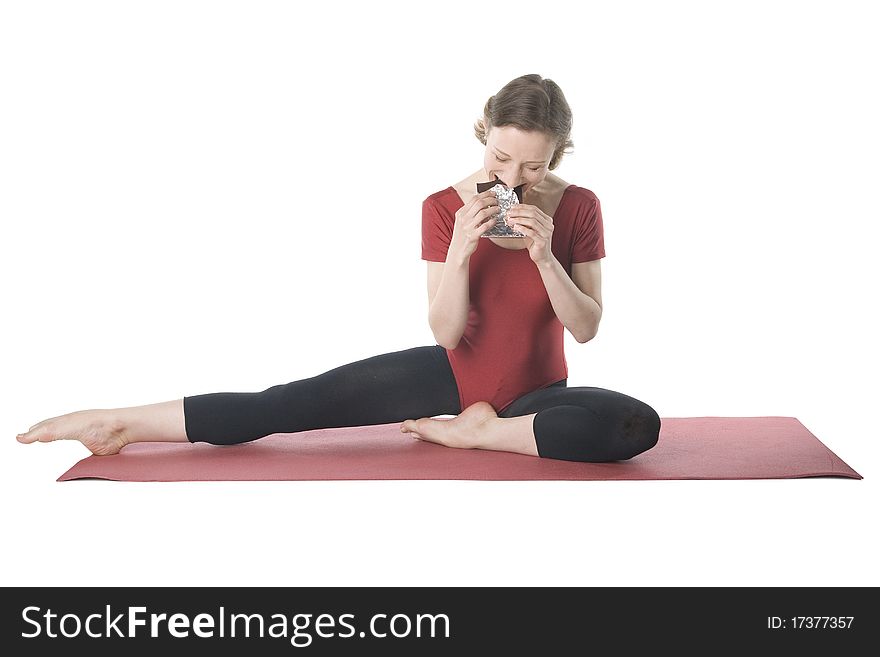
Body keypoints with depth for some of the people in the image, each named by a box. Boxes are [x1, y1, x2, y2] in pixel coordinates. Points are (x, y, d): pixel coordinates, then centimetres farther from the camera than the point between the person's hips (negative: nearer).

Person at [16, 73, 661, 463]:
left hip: (537, 390, 0)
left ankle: (476, 431, -19)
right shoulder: (445, 207, -12)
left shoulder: (579, 208, -13)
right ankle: (121, 423, -12)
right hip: (457, 371, 0)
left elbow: (587, 327, -12)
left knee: (638, 425, -30)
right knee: (305, 401, -15)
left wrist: (544, 255, -28)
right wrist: (460, 250, -31)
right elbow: (447, 333, -14)